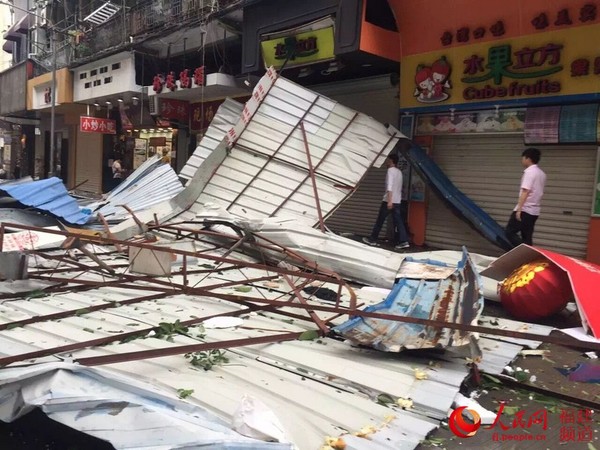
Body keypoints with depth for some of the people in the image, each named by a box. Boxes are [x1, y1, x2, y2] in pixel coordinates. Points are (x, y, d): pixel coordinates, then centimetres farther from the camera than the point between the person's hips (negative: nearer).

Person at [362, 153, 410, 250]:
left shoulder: (390, 170, -9)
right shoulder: (399, 172, 17)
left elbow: (390, 186, -20)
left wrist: (389, 200, -28)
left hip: (388, 200, -7)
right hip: (397, 201, 7)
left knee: (380, 220, 3)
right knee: (398, 221, 2)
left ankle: (372, 239, 11)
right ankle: (403, 241, -8)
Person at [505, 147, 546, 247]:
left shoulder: (529, 172, -12)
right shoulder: (541, 173, 15)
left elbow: (525, 192, -19)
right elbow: (538, 192, 18)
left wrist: (519, 209, -21)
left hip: (525, 209, -9)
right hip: (534, 211, 9)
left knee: (510, 232, -4)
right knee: (527, 237, 10)